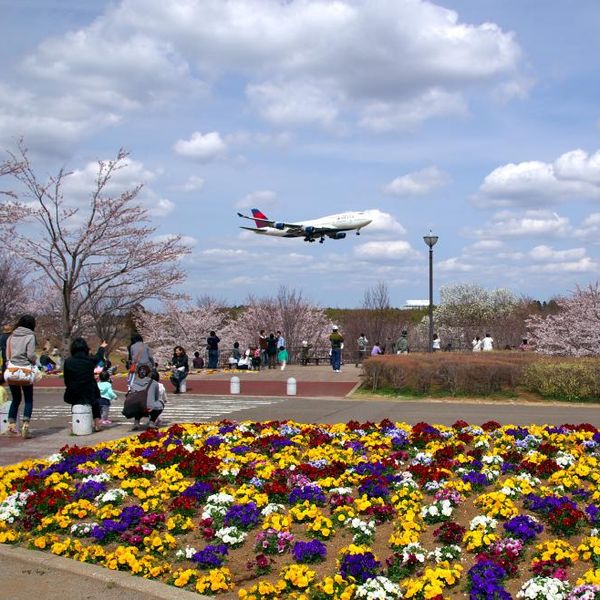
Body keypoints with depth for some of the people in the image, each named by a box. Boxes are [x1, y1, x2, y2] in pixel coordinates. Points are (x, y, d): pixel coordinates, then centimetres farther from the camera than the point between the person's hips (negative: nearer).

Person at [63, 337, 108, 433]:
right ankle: (97, 422, 30)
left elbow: (66, 381, 1)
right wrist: (102, 347, 38)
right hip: (89, 395, -1)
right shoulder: (90, 360, -8)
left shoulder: (68, 362, -8)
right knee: (96, 398, 30)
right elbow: (99, 357, 16)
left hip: (73, 396, 1)